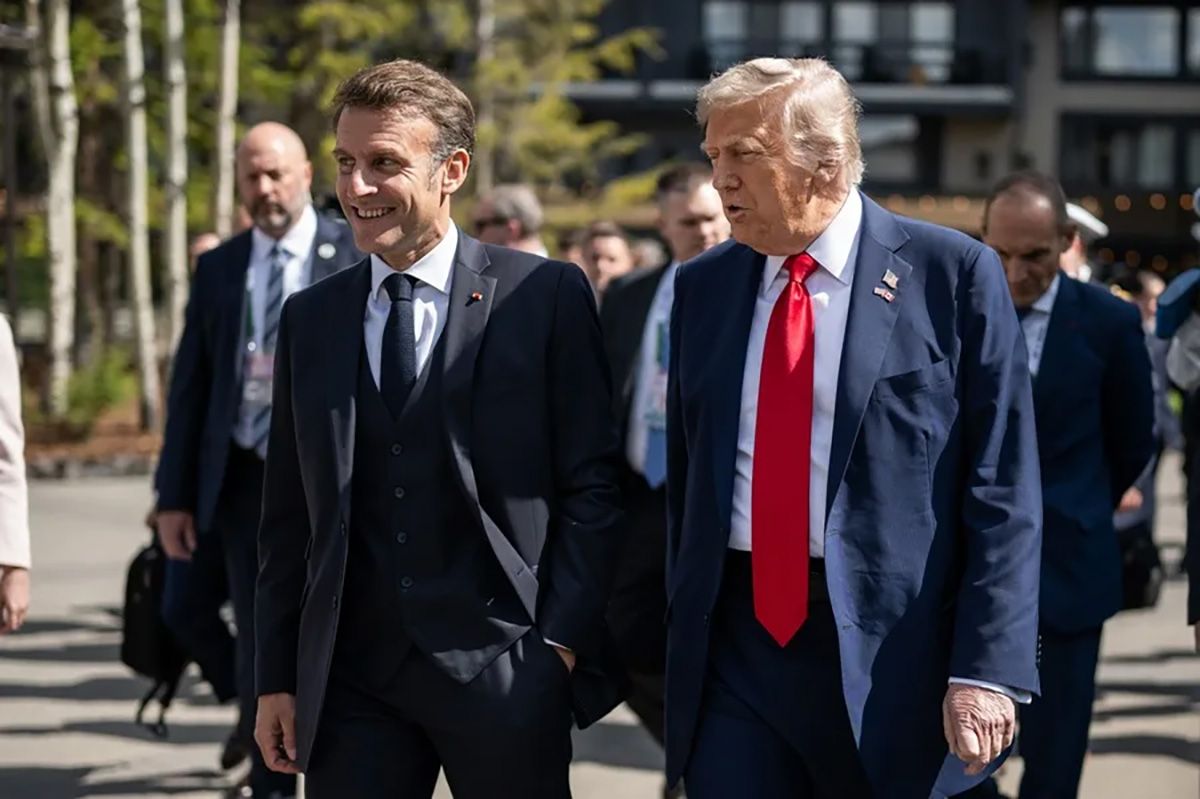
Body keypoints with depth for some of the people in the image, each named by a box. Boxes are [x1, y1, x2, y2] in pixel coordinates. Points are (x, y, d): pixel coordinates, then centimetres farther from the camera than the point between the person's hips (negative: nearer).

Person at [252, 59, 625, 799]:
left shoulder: (546, 296, -1)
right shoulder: (310, 319, 10)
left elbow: (593, 485, -2)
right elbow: (289, 514, 12)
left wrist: (561, 641, -8)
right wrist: (277, 677, 8)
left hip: (503, 673, -3)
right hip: (350, 681, 3)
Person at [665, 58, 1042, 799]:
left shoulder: (953, 274, -4)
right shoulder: (704, 286, 10)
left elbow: (1003, 492, -7)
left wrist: (989, 668, -14)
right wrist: (674, 641, 10)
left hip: (892, 652, -3)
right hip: (734, 646, 3)